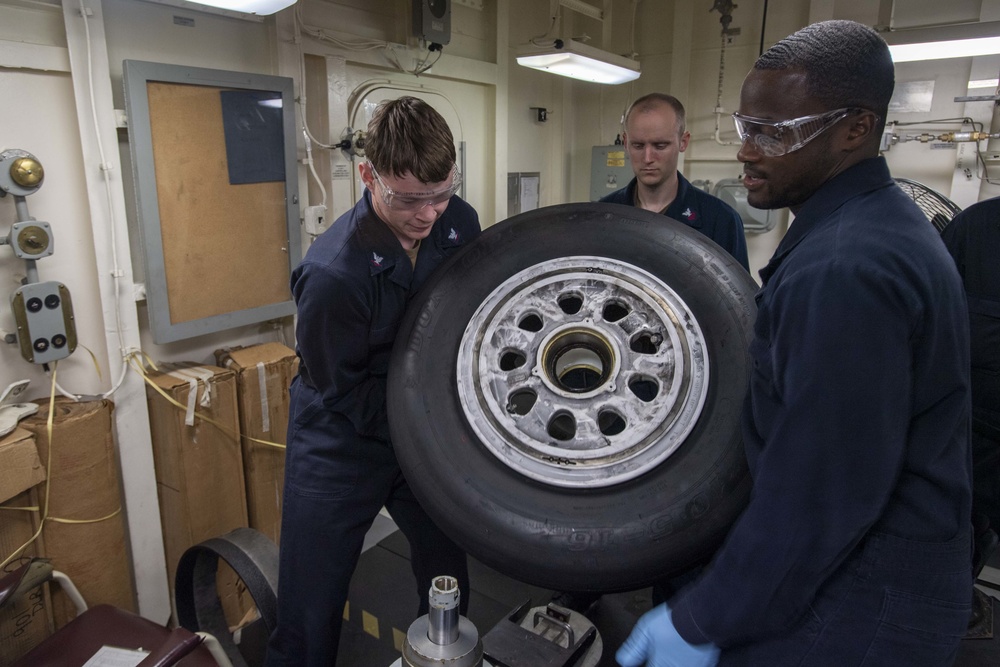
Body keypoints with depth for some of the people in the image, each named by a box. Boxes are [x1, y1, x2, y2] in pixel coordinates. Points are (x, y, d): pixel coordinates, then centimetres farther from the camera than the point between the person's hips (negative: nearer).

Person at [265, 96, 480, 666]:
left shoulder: (460, 223, -10)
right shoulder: (333, 274, -28)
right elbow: (344, 393, -17)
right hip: (342, 443, -5)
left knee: (449, 581, 19)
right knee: (309, 620, 7)